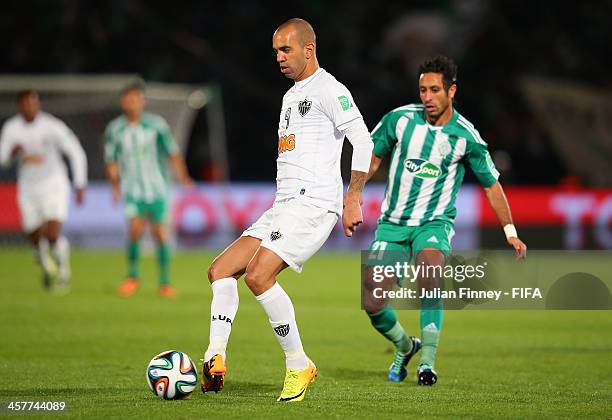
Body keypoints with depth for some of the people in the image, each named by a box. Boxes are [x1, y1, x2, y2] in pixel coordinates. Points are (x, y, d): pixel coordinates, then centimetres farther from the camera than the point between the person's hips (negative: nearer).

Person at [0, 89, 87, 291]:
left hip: (54, 186, -3)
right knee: (36, 239, 10)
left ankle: (63, 268, 10)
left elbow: (76, 153, -8)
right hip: (28, 189, 3)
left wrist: (80, 185, -9)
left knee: (53, 235, -20)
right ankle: (48, 268, 43)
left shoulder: (53, 126, -16)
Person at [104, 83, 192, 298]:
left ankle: (164, 282, 14)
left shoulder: (156, 124, -3)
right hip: (133, 190, 0)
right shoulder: (115, 129, -1)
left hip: (157, 189, 0)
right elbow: (111, 160, 8)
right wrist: (114, 184, -7)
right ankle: (132, 276, 0)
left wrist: (182, 176, -8)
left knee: (160, 234, 0)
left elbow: (172, 152, 4)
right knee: (135, 228, -18)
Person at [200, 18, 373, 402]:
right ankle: (215, 361, -9)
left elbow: (363, 141, -14)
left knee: (258, 276, -23)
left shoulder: (328, 89, -6)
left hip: (315, 204, -10)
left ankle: (299, 366, -12)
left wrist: (353, 197, -18)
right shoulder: (291, 96, 24)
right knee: (220, 270, 1)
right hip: (285, 205, 10)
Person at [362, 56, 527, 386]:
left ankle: (427, 361, -27)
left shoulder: (465, 137, -6)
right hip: (392, 222, 3)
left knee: (429, 279, -33)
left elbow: (491, 184, 6)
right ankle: (404, 346, 25)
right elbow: (372, 158, 11)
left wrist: (510, 233, 5)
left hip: (434, 223, -3)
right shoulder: (400, 119, -3)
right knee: (372, 303, -5)